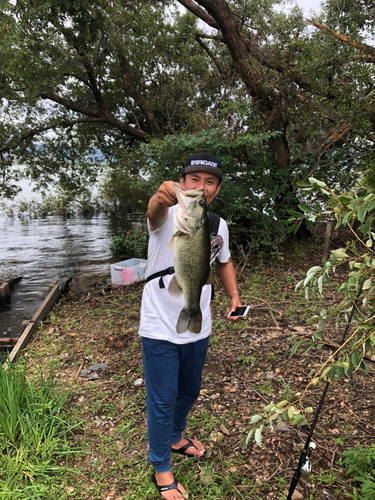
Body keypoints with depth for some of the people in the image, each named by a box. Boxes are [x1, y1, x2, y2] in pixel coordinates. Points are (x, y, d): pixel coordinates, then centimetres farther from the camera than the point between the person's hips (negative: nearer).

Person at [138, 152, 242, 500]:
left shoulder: (219, 226, 1)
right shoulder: (169, 214, -16)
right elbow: (154, 212, -41)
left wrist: (235, 296, 4)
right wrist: (162, 197, -64)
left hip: (198, 329, 6)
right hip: (160, 331, -5)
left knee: (189, 392, 25)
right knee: (162, 402, 7)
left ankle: (175, 437, 54)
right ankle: (161, 469, 33)